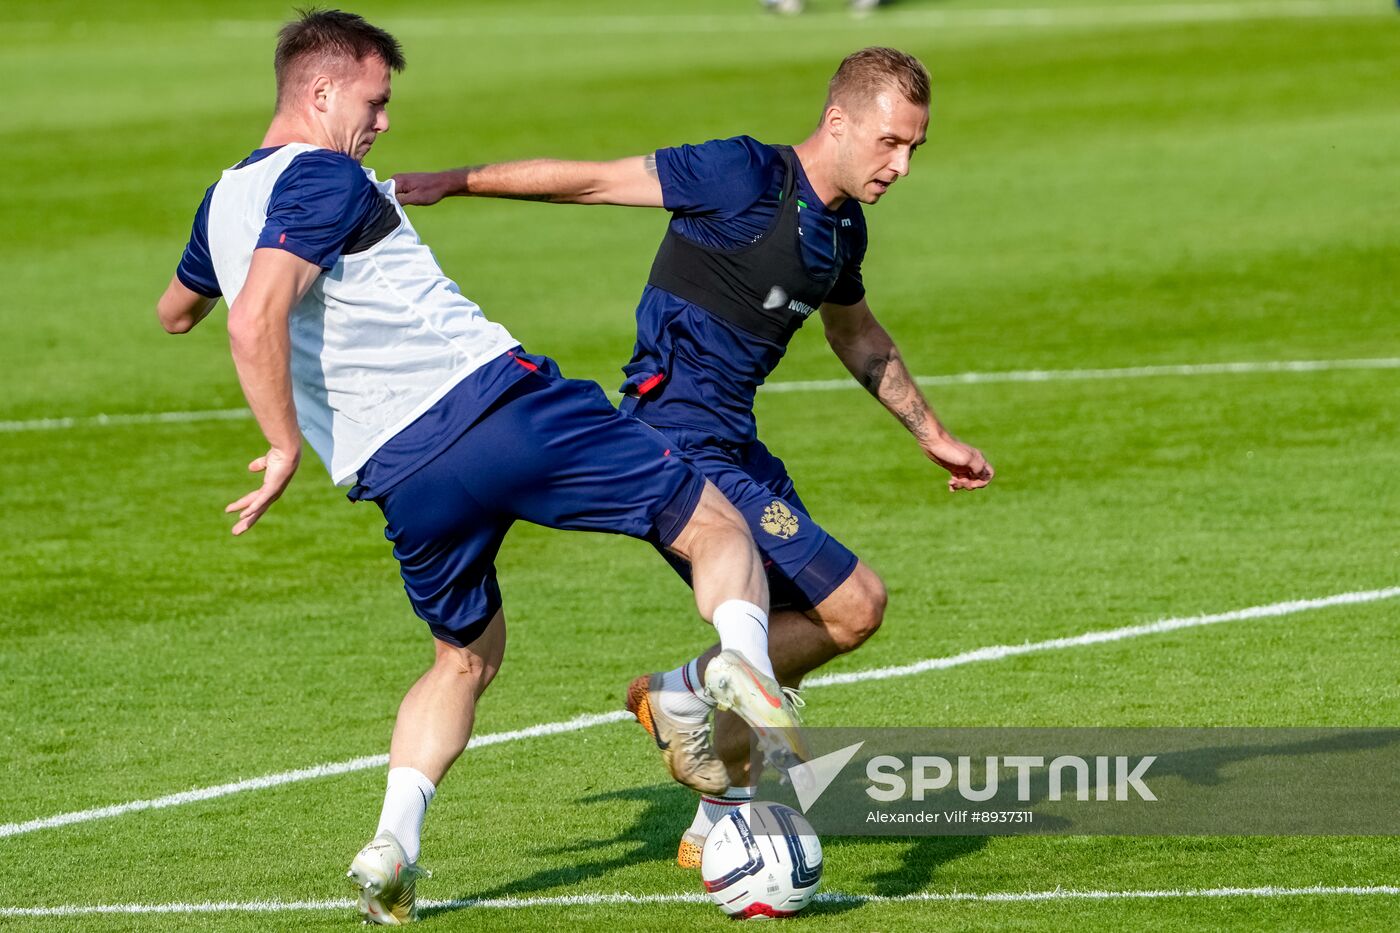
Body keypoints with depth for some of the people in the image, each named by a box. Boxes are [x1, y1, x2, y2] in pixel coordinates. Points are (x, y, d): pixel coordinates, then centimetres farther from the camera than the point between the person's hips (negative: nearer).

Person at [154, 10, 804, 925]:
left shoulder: (224, 204, 18)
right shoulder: (326, 179, -5)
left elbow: (174, 310, 42)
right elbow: (258, 322, -22)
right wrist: (286, 447, -14)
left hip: (399, 479, 7)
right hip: (493, 396, -7)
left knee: (466, 655, 29)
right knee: (715, 526, 2)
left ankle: (394, 842, 10)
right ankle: (743, 663, -29)